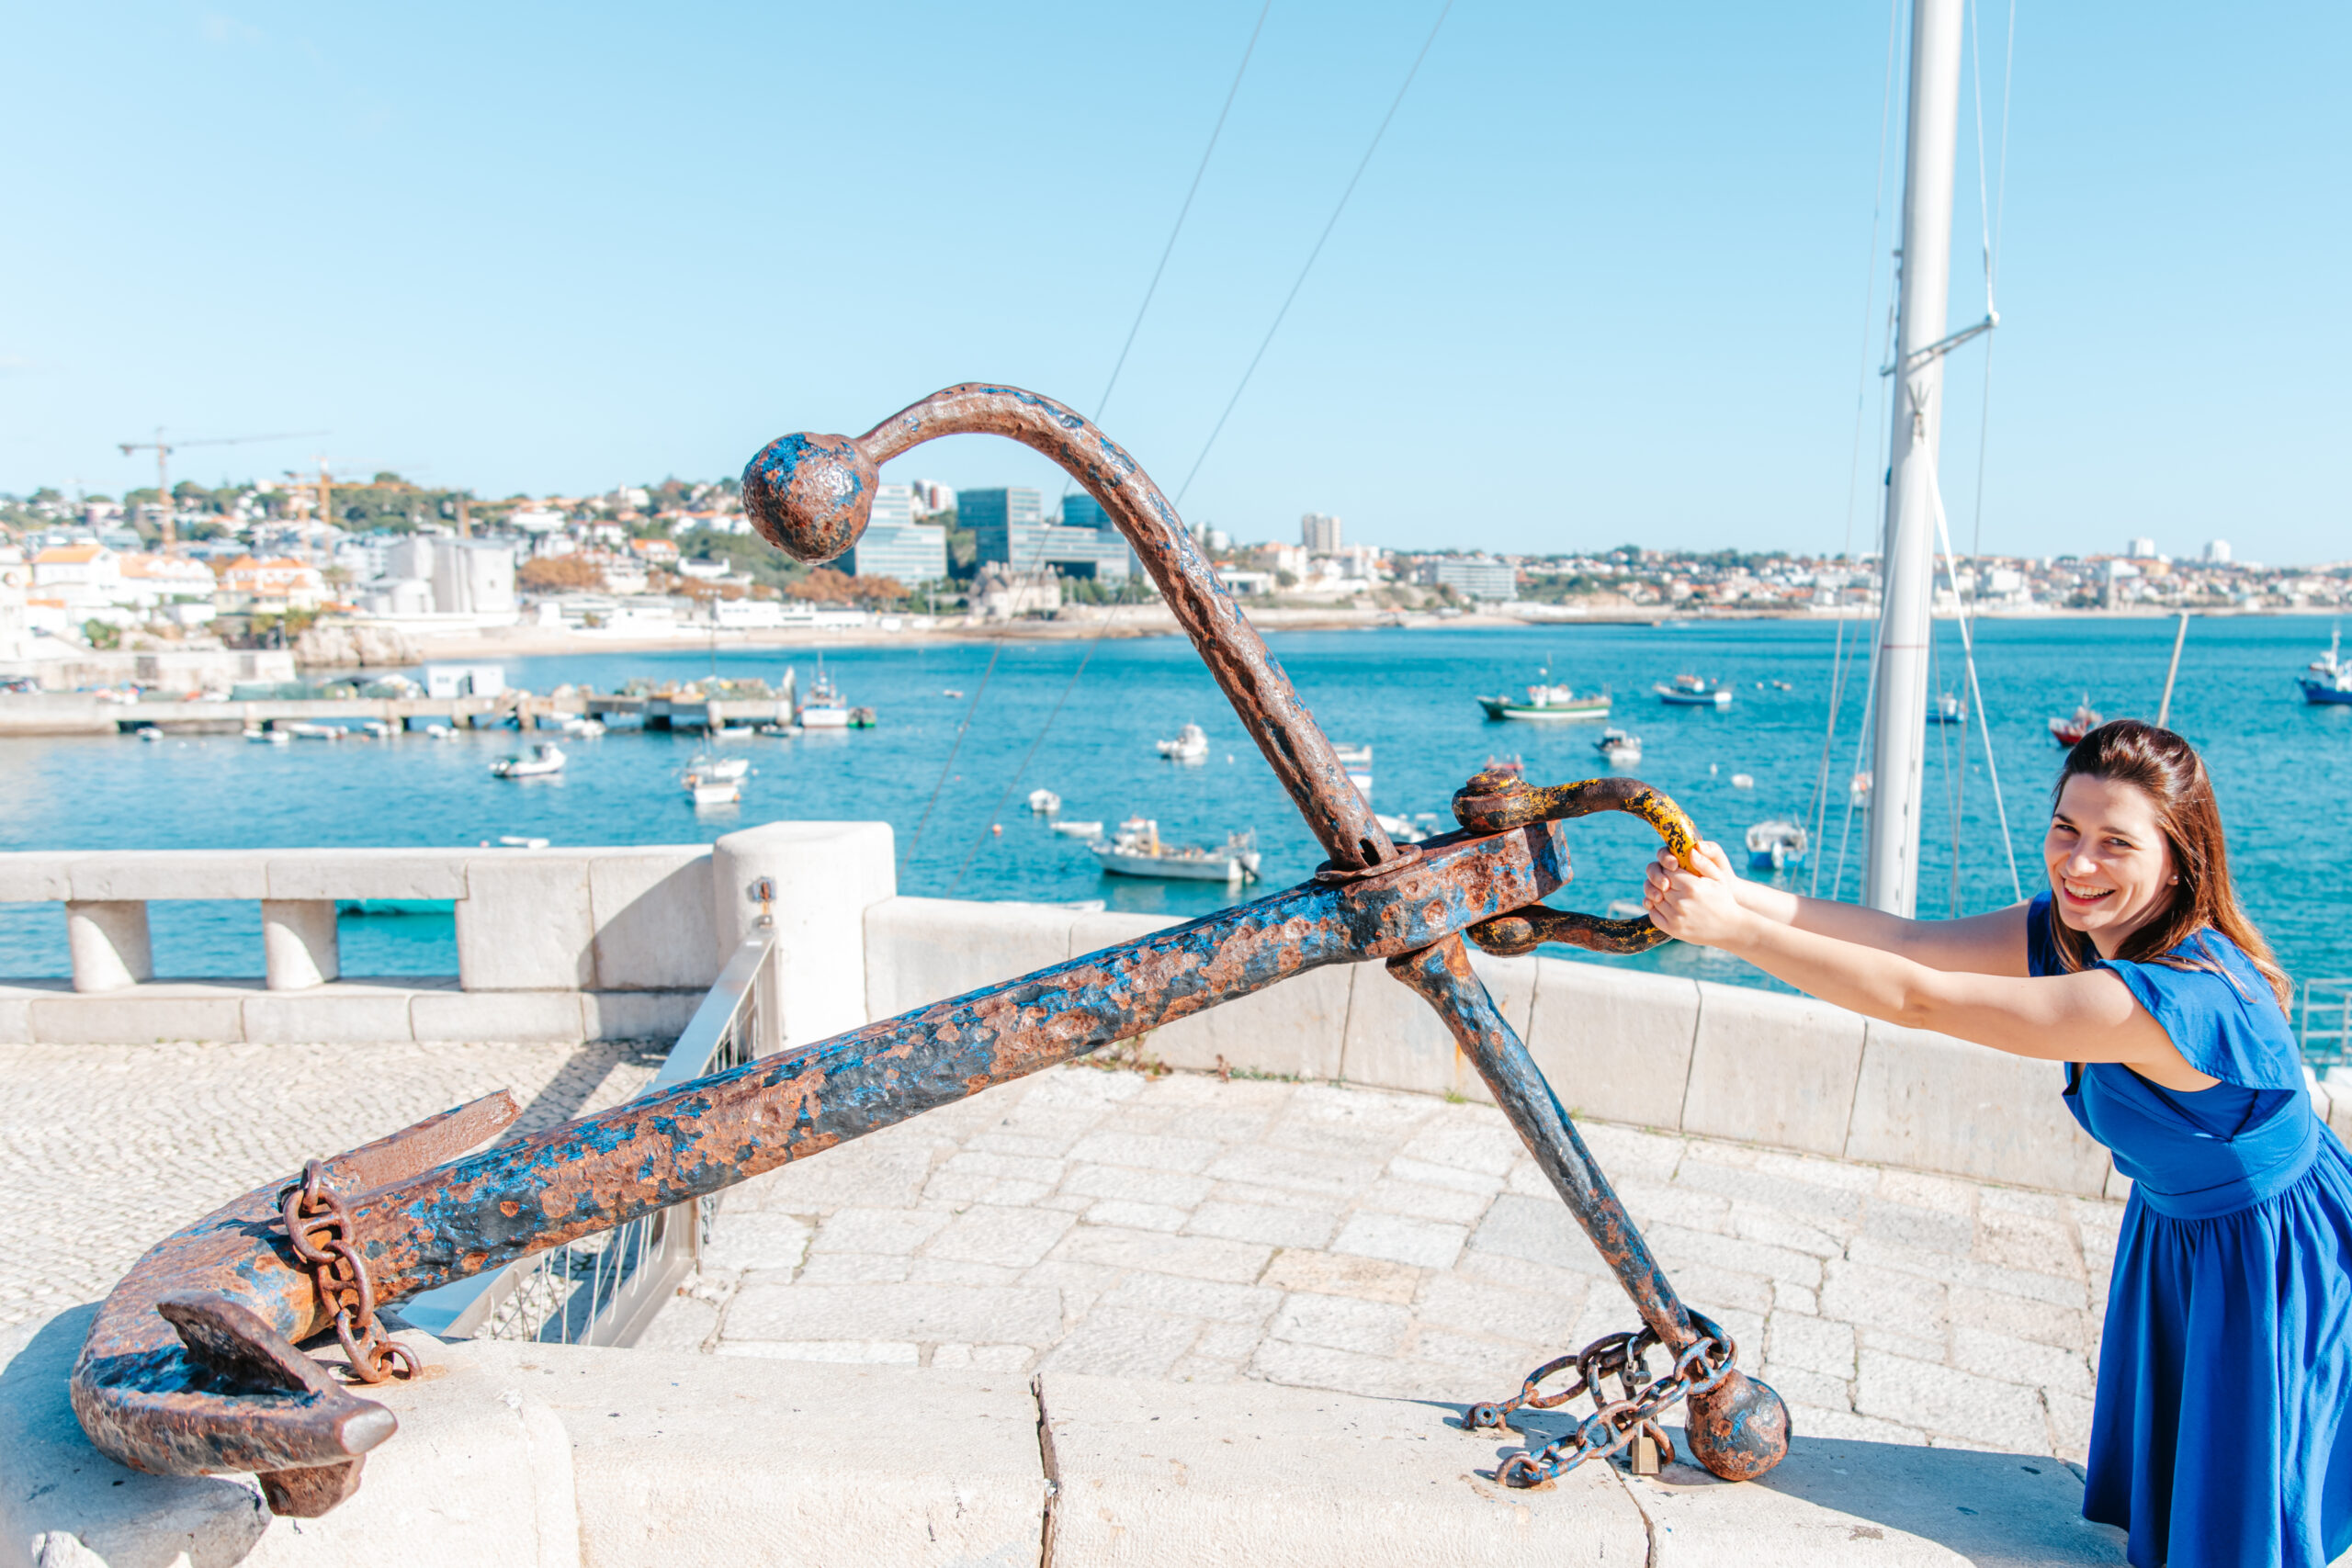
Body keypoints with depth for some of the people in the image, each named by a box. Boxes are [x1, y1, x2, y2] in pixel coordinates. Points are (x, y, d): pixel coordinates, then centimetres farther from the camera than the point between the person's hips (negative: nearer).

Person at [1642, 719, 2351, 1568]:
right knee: (2162, 1485, 27)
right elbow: (1913, 938, -26)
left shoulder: (2171, 996, -41)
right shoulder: (2064, 928, -16)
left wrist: (1733, 928, -45)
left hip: (2276, 1257, -7)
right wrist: (1739, 892, -40)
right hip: (2175, 1228, 7)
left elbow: (1918, 998, -45)